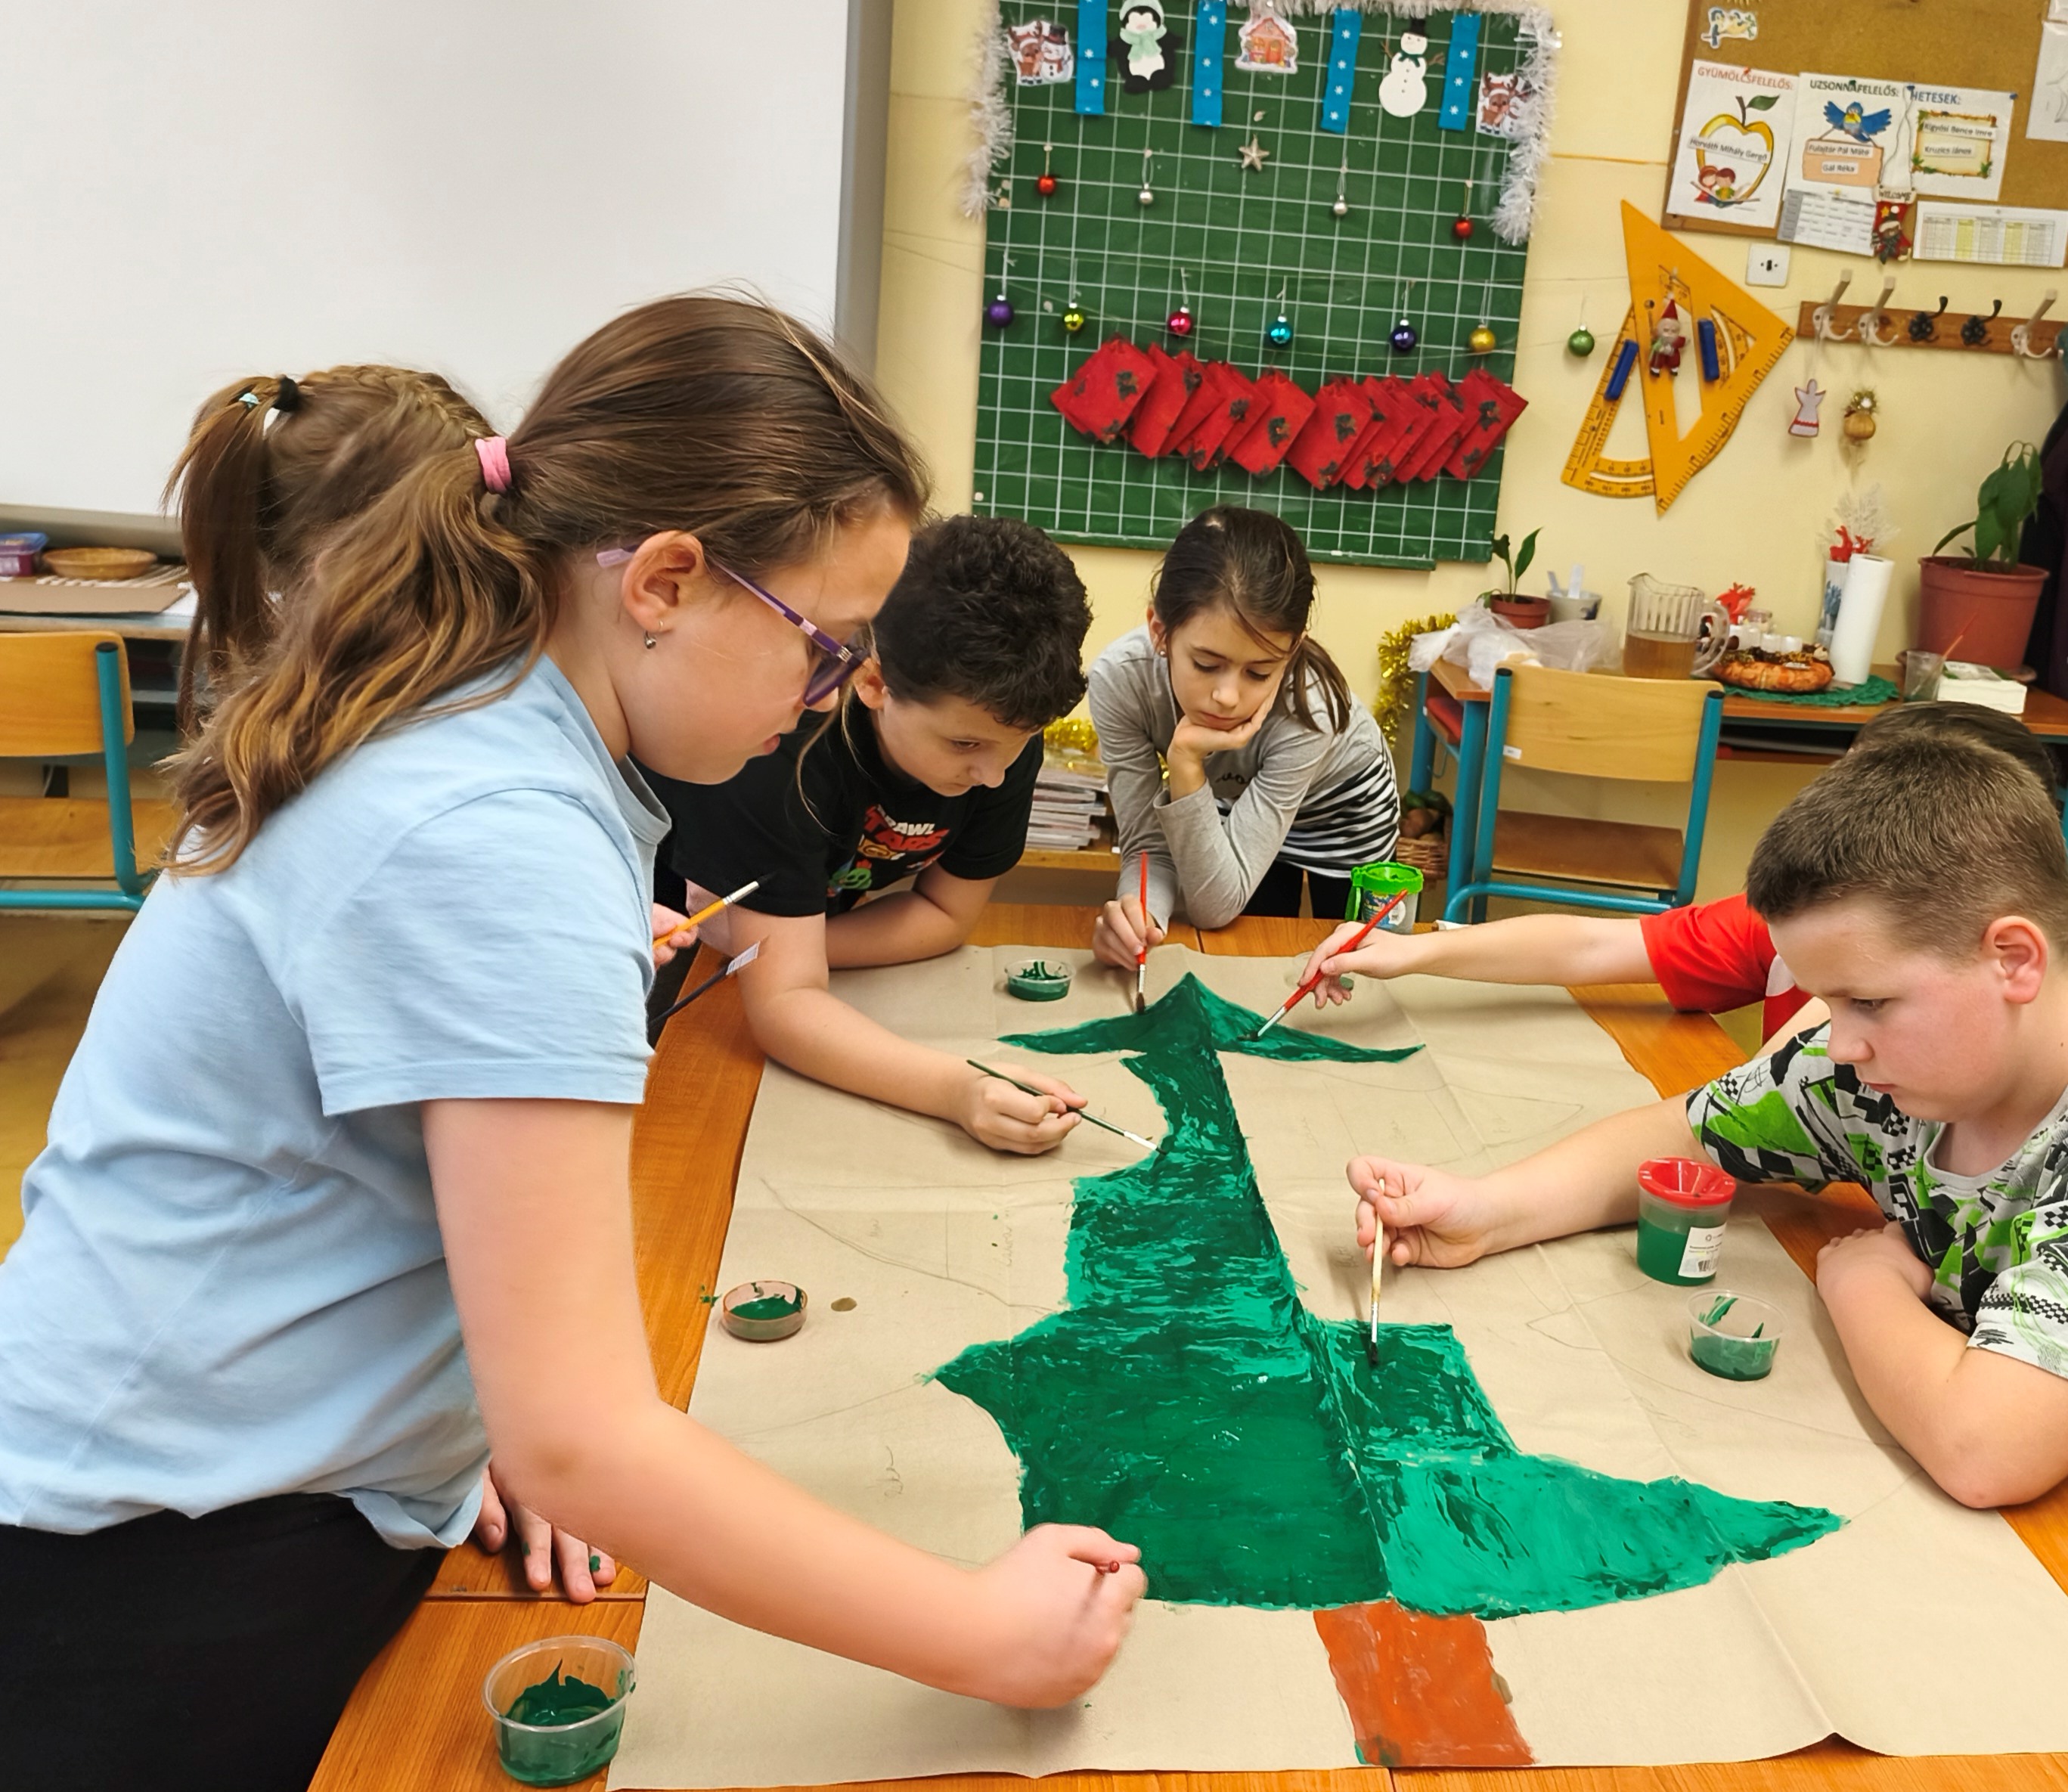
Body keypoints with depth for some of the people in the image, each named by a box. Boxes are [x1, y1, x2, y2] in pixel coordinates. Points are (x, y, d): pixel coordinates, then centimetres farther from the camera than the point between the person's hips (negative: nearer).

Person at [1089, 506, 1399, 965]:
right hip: (1234, 801, 2)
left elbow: (1216, 908, -38)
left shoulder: (1310, 705, -40)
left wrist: (1187, 762, -49)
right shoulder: (1119, 678, -36)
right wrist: (1137, 913, -49)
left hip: (1342, 807, -1)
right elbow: (1149, 847, -27)